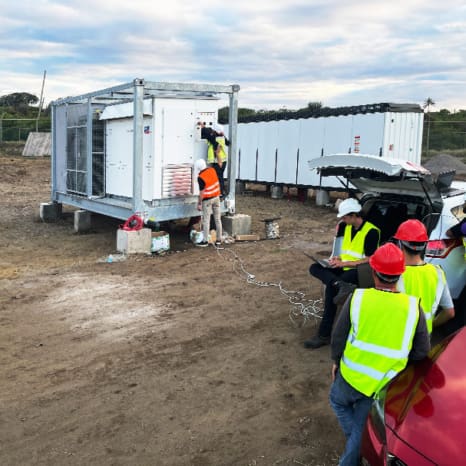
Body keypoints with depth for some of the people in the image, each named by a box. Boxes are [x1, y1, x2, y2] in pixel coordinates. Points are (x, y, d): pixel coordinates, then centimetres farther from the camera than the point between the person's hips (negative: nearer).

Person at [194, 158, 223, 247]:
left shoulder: (201, 177, -22)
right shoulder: (212, 170, -3)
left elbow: (202, 192, -20)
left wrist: (199, 204, -13)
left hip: (207, 200, -7)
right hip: (216, 197, 7)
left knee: (206, 221, 1)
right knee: (218, 219, 11)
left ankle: (205, 241, 4)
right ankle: (219, 239, 17)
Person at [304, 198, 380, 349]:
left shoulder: (371, 231, -13)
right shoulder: (345, 227, 10)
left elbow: (369, 261, -16)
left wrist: (343, 263, -19)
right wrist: (338, 259, -1)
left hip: (360, 271, -8)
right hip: (344, 268, 8)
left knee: (331, 287, -32)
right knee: (314, 268, -15)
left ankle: (324, 334, -26)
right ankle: (342, 286, -40)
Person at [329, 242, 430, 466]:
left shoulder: (357, 298, -17)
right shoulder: (413, 307, -14)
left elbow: (338, 337, -7)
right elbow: (422, 351, -4)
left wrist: (336, 361, 12)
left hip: (352, 374, -1)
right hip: (384, 385, 1)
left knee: (338, 401, 31)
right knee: (362, 426, 20)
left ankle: (357, 445, 29)